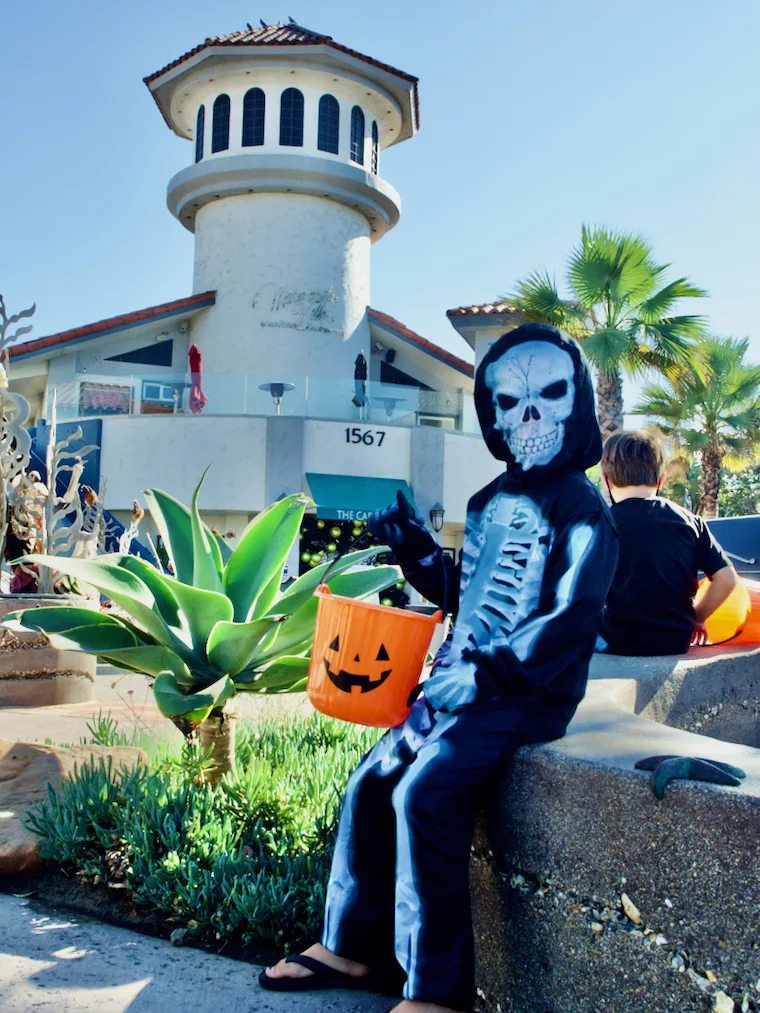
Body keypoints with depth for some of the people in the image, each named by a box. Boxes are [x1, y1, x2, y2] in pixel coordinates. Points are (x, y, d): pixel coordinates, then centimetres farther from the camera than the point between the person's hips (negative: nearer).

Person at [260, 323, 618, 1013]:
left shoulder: (581, 512, -10)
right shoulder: (490, 501, 13)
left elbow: (570, 622, -20)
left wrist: (483, 676, -22)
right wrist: (418, 551, 7)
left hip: (527, 696, -8)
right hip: (461, 683, 8)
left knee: (425, 793, -23)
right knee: (372, 781, 3)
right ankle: (351, 948, 19)